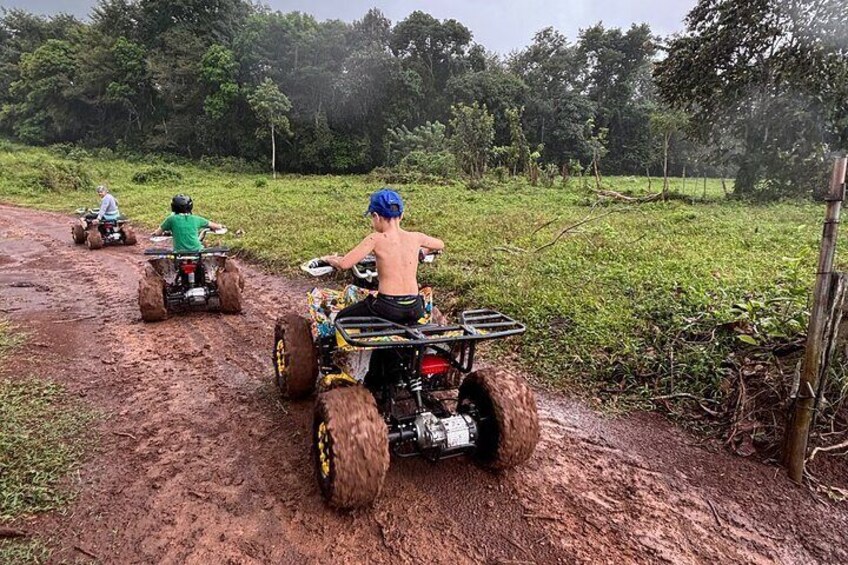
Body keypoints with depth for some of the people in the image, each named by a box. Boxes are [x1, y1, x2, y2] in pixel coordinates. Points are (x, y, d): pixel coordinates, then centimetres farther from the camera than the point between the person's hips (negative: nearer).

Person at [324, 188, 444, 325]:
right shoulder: (415, 238, 4)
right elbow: (441, 245, 25)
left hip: (388, 309, -4)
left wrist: (331, 259, 9)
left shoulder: (375, 239, -8)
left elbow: (344, 264, -13)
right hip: (415, 310, 5)